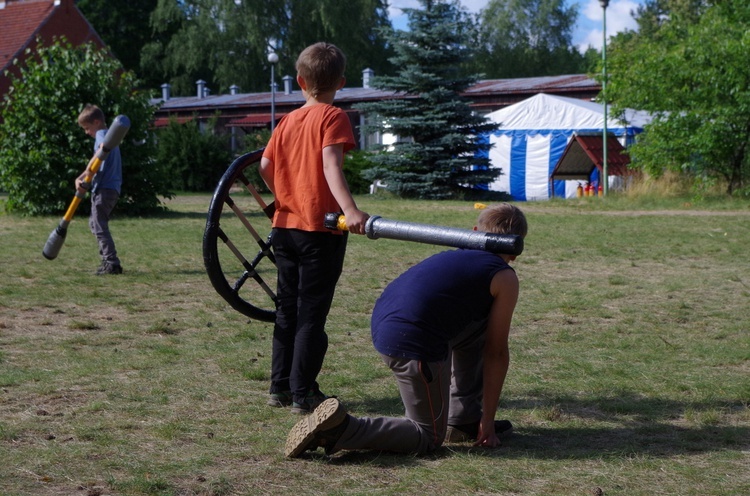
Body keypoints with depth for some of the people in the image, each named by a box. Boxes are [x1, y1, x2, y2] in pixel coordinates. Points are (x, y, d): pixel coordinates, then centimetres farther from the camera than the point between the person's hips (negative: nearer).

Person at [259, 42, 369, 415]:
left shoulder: (288, 120, 9)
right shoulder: (333, 117, -8)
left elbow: (265, 165, 9)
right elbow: (330, 164, -23)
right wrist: (350, 209, -34)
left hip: (285, 226, 6)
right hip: (321, 228, -6)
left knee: (287, 310, 15)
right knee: (312, 313, 0)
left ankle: (280, 387, 19)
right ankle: (303, 394, 2)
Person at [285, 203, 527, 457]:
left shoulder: (456, 255, 26)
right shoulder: (505, 278, 4)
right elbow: (497, 354, 7)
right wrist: (487, 422, 15)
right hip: (413, 343, -8)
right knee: (429, 438, 9)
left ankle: (464, 419, 30)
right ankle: (340, 428, -12)